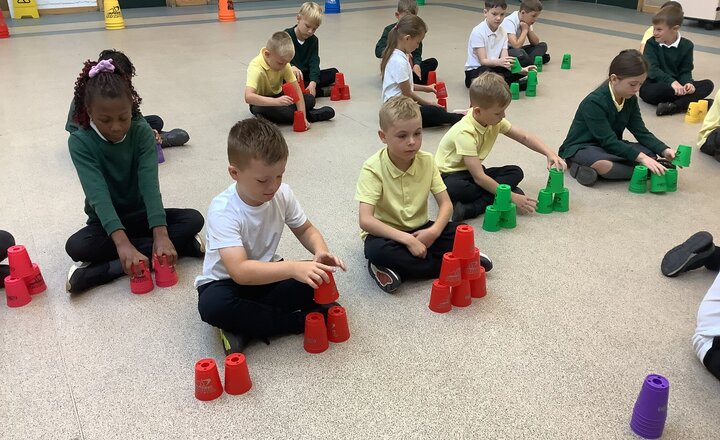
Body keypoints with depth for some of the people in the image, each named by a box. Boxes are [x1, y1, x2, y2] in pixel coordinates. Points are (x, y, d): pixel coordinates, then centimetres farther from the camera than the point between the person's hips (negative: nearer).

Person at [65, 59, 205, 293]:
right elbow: (98, 194, -30)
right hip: (106, 223, -1)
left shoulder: (142, 132, -13)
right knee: (76, 246, -32)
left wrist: (161, 234, -40)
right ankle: (179, 245, -29)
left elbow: (150, 184, -25)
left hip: (141, 216, 2)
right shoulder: (80, 142, -17)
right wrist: (122, 243, -45)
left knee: (193, 219, -22)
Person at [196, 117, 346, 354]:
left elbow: (305, 229, 3)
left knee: (315, 275, -21)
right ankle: (300, 320, -21)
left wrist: (320, 251, -20)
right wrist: (293, 268, -52)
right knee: (212, 305, -38)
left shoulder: (282, 193, -13)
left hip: (265, 274, 5)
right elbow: (240, 271, -40)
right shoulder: (223, 210, -29)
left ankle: (245, 328, -16)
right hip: (226, 282, -4)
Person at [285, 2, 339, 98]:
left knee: (333, 72, -8)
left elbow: (314, 62, -8)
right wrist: (291, 67, -46)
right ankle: (323, 91, -26)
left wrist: (313, 82, -27)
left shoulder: (313, 40, 4)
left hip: (305, 74, 4)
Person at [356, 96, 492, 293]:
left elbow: (446, 204, -4)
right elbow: (366, 221, -26)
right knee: (377, 250, -37)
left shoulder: (426, 161, -5)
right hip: (387, 233, -3)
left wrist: (434, 231, -24)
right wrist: (408, 239, -31)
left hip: (419, 230, 4)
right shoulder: (373, 168, -19)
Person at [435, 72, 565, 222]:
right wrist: (511, 196, -29)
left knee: (516, 172, -12)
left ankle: (471, 208, -26)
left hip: (474, 171, 9)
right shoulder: (465, 133, -29)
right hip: (450, 175, -9)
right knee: (453, 189, -43)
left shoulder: (495, 121, -6)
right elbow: (479, 178, -32)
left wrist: (550, 153, -13)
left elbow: (525, 137, 4)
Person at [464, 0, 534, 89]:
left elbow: (505, 59, -8)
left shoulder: (503, 33, 2)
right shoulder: (477, 32, -15)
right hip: (475, 70, -5)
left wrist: (520, 70, -26)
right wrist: (499, 62, -41)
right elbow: (483, 61, -21)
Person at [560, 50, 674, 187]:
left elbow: (641, 132, -1)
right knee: (603, 164, -41)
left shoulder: (630, 100, 1)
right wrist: (641, 157, -34)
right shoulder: (594, 102, -24)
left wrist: (664, 150, -19)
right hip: (581, 148, -9)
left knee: (650, 152, -14)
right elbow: (608, 141, -27)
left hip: (611, 146, 9)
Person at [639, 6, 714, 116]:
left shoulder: (686, 45, 2)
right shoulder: (651, 44, -6)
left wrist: (688, 83, -24)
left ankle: (673, 107, -33)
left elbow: (685, 71, 2)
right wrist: (671, 82, -34)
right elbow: (652, 70, -19)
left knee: (708, 84, -16)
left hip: (676, 84, 4)